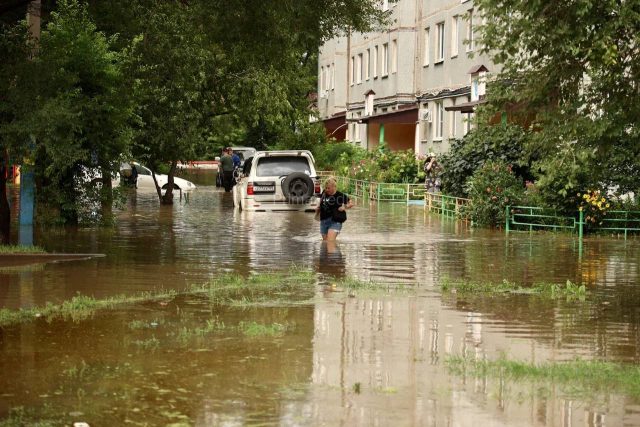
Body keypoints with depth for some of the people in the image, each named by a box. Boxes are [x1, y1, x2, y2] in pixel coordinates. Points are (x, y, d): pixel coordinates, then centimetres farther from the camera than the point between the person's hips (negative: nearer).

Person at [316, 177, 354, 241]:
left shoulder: (340, 196, -9)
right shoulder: (324, 194, 4)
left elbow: (351, 203, 2)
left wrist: (344, 207, -14)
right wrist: (318, 207, 8)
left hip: (335, 221, -6)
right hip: (323, 221, 6)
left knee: (330, 242, -21)